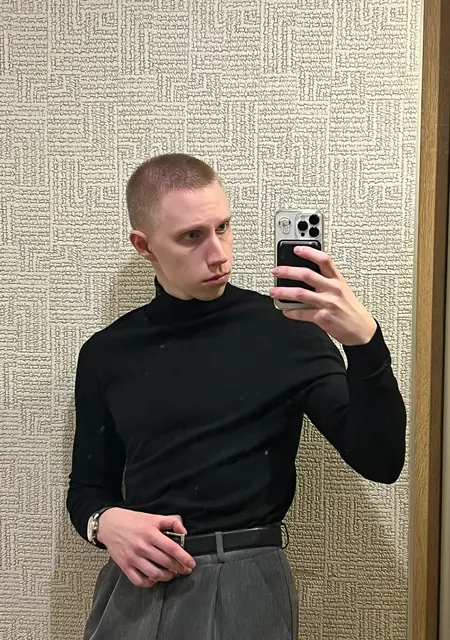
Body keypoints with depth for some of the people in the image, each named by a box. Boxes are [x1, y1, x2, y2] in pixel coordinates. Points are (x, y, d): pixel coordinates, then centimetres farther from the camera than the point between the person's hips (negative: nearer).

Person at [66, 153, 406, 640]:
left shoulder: (283, 331, -7)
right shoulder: (106, 354, 3)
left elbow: (381, 461, -12)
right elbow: (87, 486, 12)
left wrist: (364, 340, -26)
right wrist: (105, 522, -10)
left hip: (245, 584, -2)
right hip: (135, 584, 3)